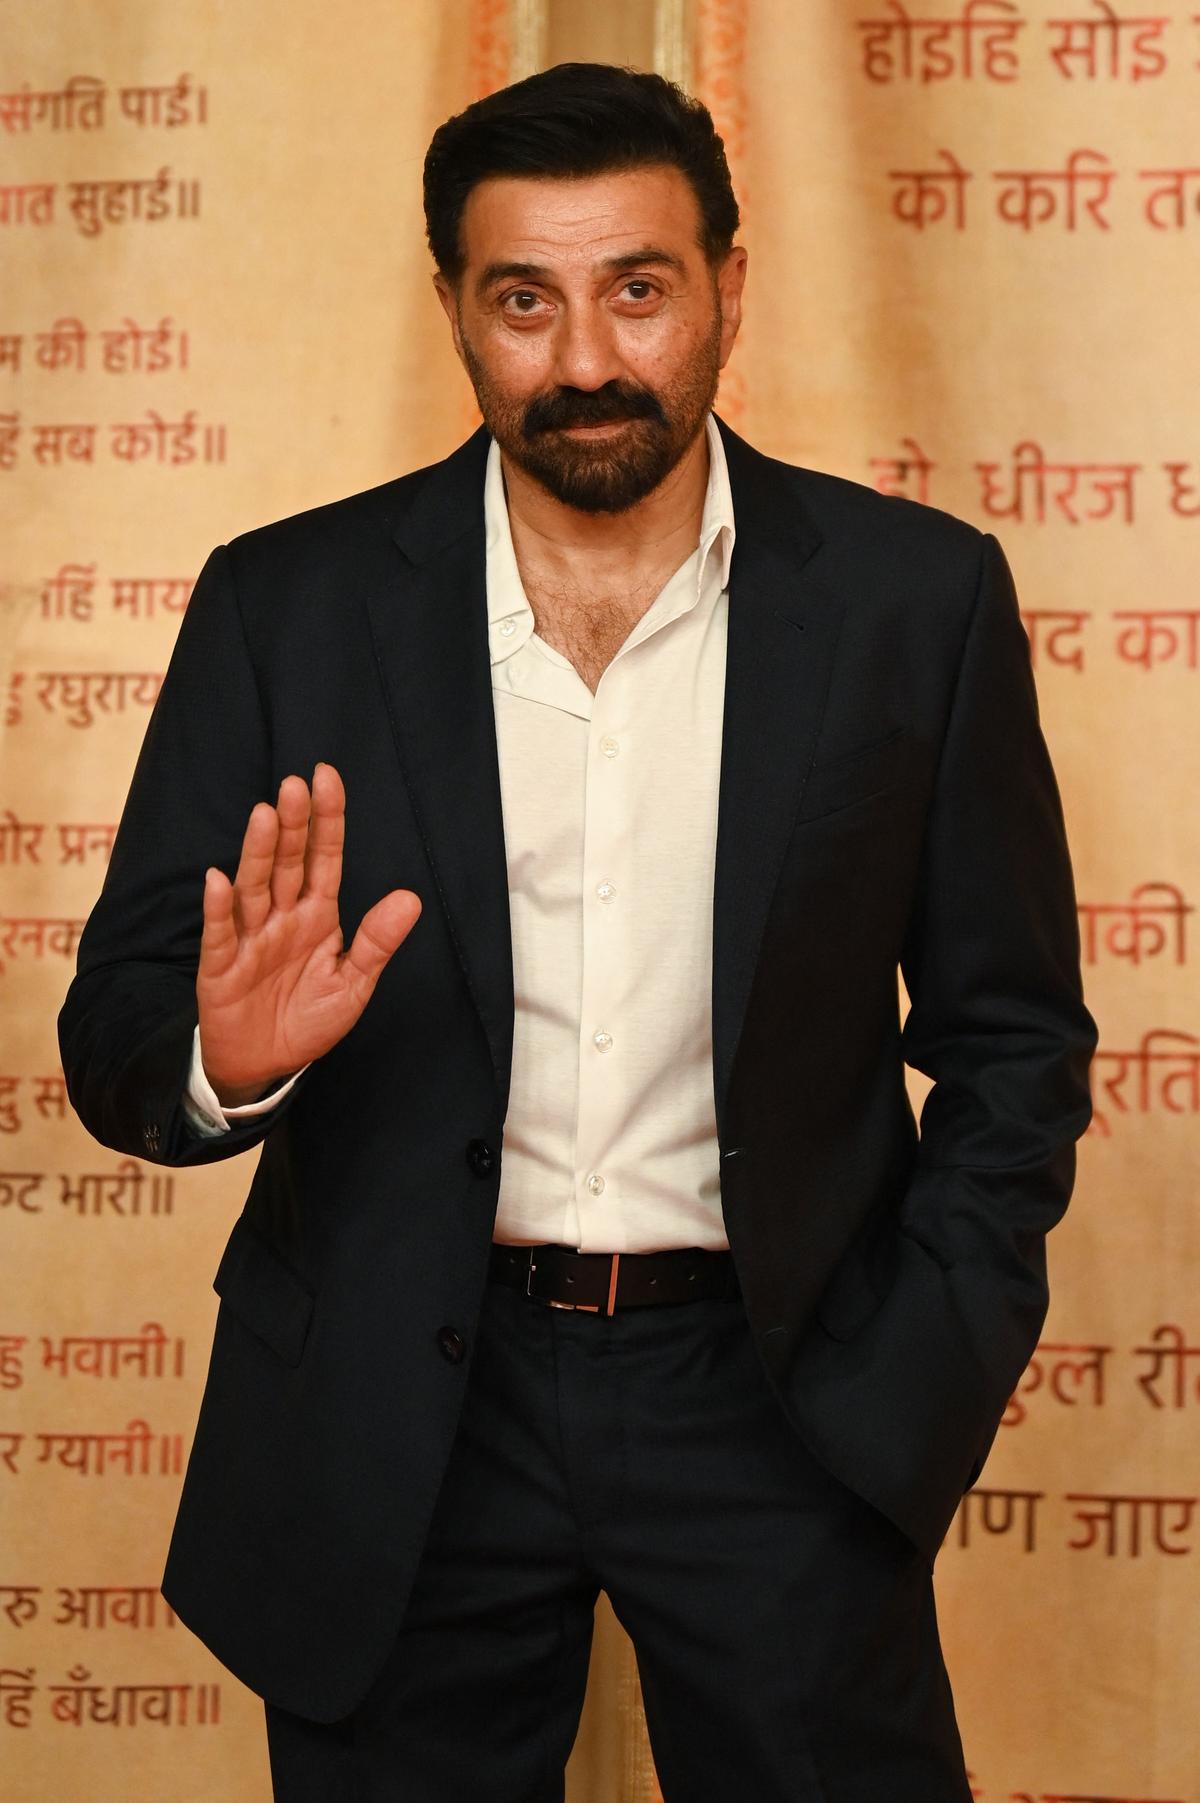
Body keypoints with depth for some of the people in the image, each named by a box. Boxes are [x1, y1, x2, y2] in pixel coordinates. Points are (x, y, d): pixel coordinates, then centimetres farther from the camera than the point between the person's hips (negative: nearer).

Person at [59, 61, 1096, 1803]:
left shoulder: (914, 596, -3)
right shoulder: (288, 604, -2)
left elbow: (1011, 1034, 4)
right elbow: (119, 1034, -1)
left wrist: (922, 1378, -6)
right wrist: (228, 1061, -23)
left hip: (776, 1388, 0)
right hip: (396, 1416, 1)